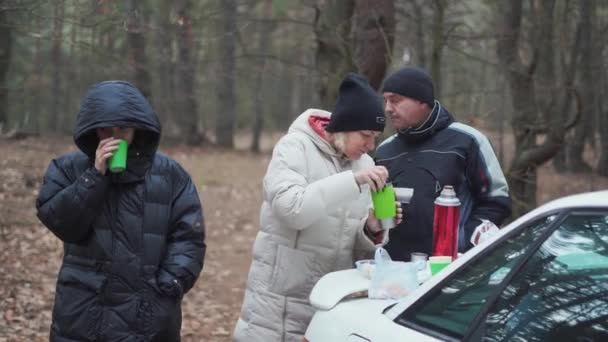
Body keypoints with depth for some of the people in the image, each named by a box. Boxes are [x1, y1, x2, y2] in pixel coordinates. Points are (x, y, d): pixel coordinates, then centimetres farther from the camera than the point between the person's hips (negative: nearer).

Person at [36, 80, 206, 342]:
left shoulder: (168, 173, 3)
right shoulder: (69, 169, 4)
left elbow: (188, 236, 0)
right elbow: (60, 222, -9)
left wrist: (169, 286, -11)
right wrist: (95, 175, -15)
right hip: (84, 315, 0)